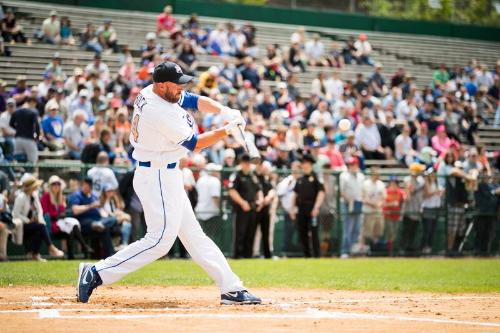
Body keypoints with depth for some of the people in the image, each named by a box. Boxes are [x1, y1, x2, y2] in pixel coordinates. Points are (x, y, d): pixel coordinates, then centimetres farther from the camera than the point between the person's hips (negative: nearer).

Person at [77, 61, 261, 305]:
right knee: (160, 239, -10)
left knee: (194, 235, 11)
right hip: (158, 177, -11)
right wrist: (227, 129, -9)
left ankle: (231, 288, 14)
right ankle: (96, 274, -8)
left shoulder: (150, 93, 4)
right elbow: (195, 144, -16)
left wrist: (223, 111, -6)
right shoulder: (160, 113, -25)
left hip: (167, 176, 11)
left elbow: (194, 100, 10)